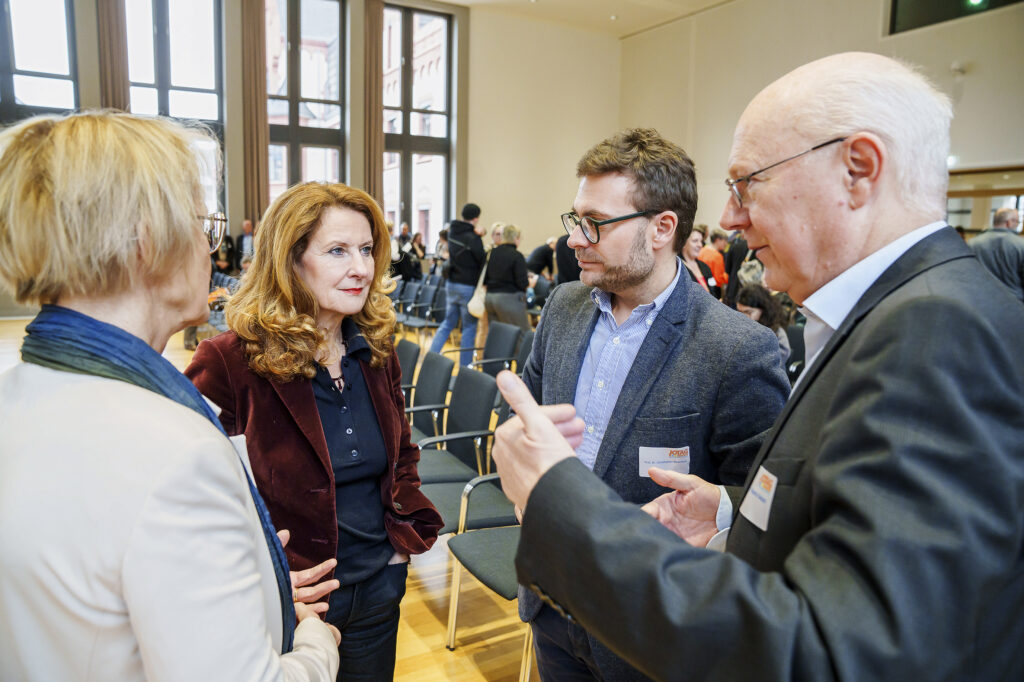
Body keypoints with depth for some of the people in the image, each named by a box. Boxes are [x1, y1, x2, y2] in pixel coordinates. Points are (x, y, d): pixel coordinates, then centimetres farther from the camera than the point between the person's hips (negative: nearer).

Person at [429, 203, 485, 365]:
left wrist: (476, 233, -3)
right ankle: (465, 367, 6)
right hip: (468, 286, -7)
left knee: (448, 322, 18)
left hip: (451, 283, 7)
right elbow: (482, 261, -11)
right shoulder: (473, 238, -17)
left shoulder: (452, 232, 5)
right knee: (469, 327, 2)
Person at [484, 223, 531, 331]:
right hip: (509, 299, -7)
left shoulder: (491, 253, 8)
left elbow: (484, 280, 12)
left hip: (490, 298, 7)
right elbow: (522, 283, -14)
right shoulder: (517, 256, -11)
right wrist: (531, 282, 6)